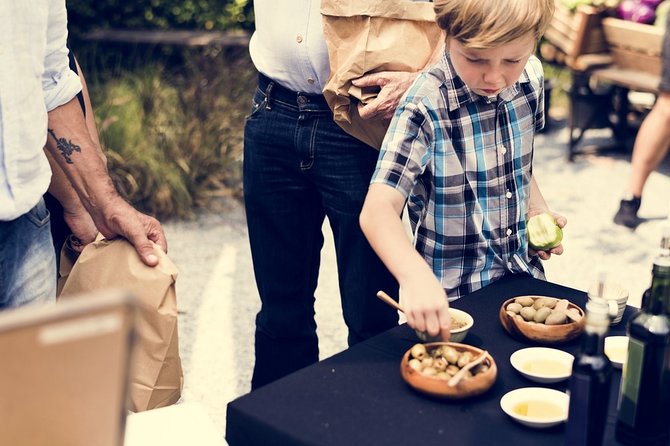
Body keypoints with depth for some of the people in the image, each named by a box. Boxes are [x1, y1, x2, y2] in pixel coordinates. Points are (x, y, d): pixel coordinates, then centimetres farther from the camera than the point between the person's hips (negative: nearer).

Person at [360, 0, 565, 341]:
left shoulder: (531, 78, -6)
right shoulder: (426, 107, -24)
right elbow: (378, 210, -33)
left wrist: (537, 209, -3)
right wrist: (416, 276, -49)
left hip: (523, 274, 6)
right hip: (454, 294, -6)